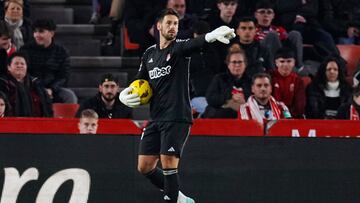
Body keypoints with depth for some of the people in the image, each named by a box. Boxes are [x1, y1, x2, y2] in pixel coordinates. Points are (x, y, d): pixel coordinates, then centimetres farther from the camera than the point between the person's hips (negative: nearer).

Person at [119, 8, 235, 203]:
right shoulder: (149, 53, 14)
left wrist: (213, 35, -50)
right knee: (145, 167, 6)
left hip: (176, 118, -7)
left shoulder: (179, 47, -4)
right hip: (156, 119, 7)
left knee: (168, 164, -15)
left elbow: (195, 43, -27)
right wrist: (125, 94, 2)